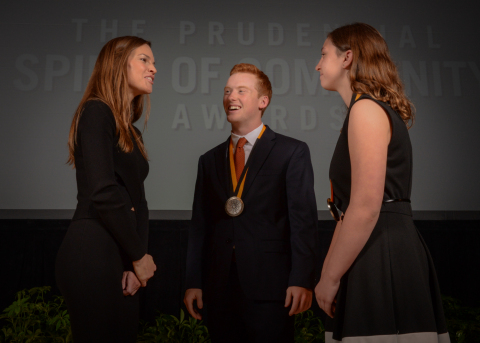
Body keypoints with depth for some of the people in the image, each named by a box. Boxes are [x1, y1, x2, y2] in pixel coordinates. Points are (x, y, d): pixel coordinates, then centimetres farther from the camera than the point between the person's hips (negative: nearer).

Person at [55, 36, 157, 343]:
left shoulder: (131, 133, 18)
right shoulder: (97, 112, -8)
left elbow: (138, 201, 12)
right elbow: (102, 193, -18)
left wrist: (137, 257, -3)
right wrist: (139, 256, -10)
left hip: (121, 257, 8)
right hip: (94, 256, -8)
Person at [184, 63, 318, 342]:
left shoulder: (292, 152, 1)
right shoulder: (210, 160, 13)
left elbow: (304, 219, -5)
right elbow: (200, 225, 12)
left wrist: (301, 280, -12)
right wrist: (194, 282, 7)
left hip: (269, 287, -4)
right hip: (219, 288, 4)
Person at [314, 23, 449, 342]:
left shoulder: (367, 109, -11)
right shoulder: (379, 109, 18)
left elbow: (366, 209, -20)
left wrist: (330, 279, -12)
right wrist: (329, 271, 13)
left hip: (382, 258, -9)